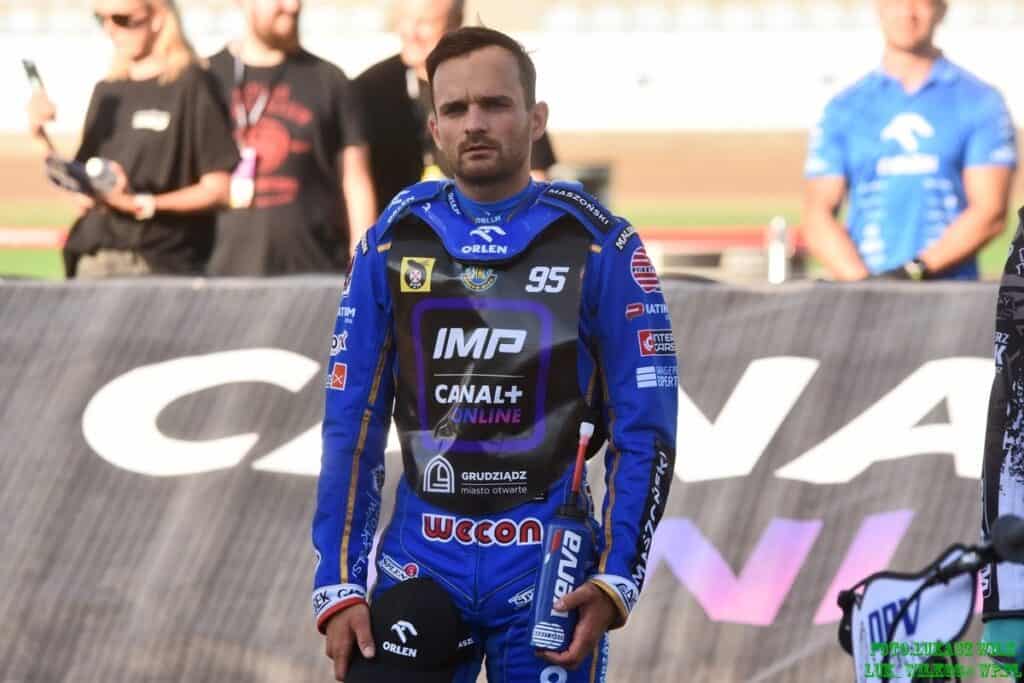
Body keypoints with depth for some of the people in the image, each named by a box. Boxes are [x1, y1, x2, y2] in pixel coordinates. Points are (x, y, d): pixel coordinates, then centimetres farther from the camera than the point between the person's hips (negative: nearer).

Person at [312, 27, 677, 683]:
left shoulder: (599, 247, -2)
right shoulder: (392, 245, 4)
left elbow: (644, 431, -2)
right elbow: (352, 425, 5)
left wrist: (616, 581, -12)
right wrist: (339, 588, -2)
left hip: (550, 577, -2)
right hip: (420, 571, 2)